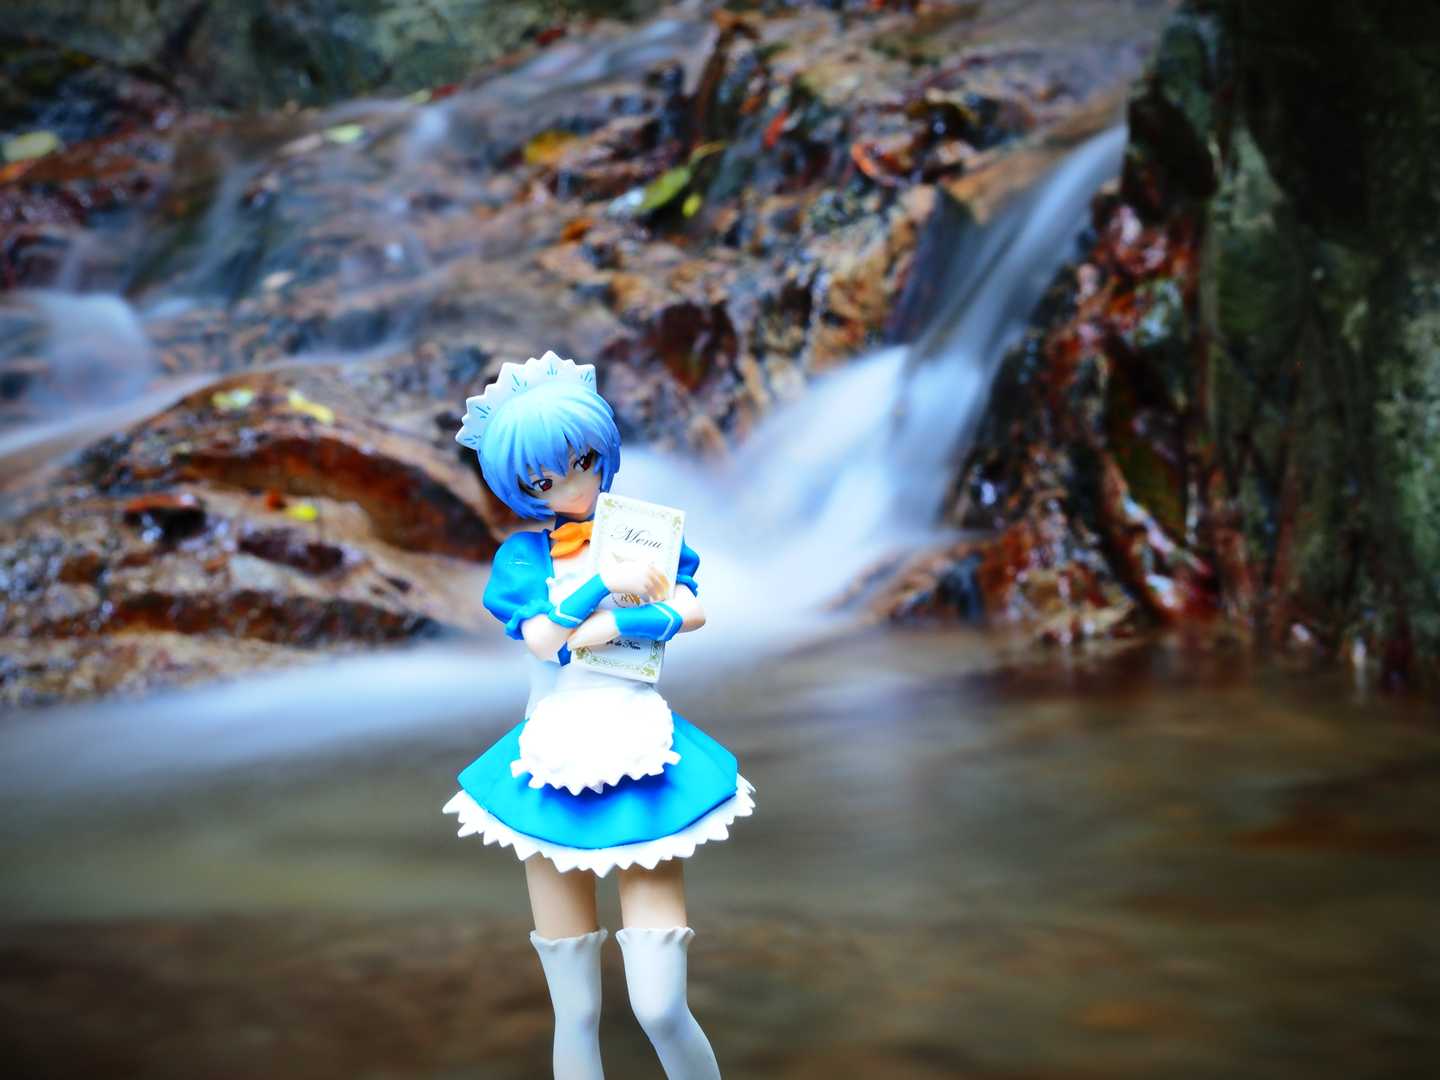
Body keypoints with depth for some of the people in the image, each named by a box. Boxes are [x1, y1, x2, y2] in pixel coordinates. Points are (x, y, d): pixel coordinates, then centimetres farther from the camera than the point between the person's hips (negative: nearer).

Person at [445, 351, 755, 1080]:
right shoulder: (522, 555, 4)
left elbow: (692, 613, -9)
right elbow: (541, 639, -12)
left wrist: (613, 627, -17)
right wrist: (605, 582, -16)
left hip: (641, 768, 0)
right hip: (556, 772, 0)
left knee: (660, 1008, -10)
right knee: (575, 1014, 5)